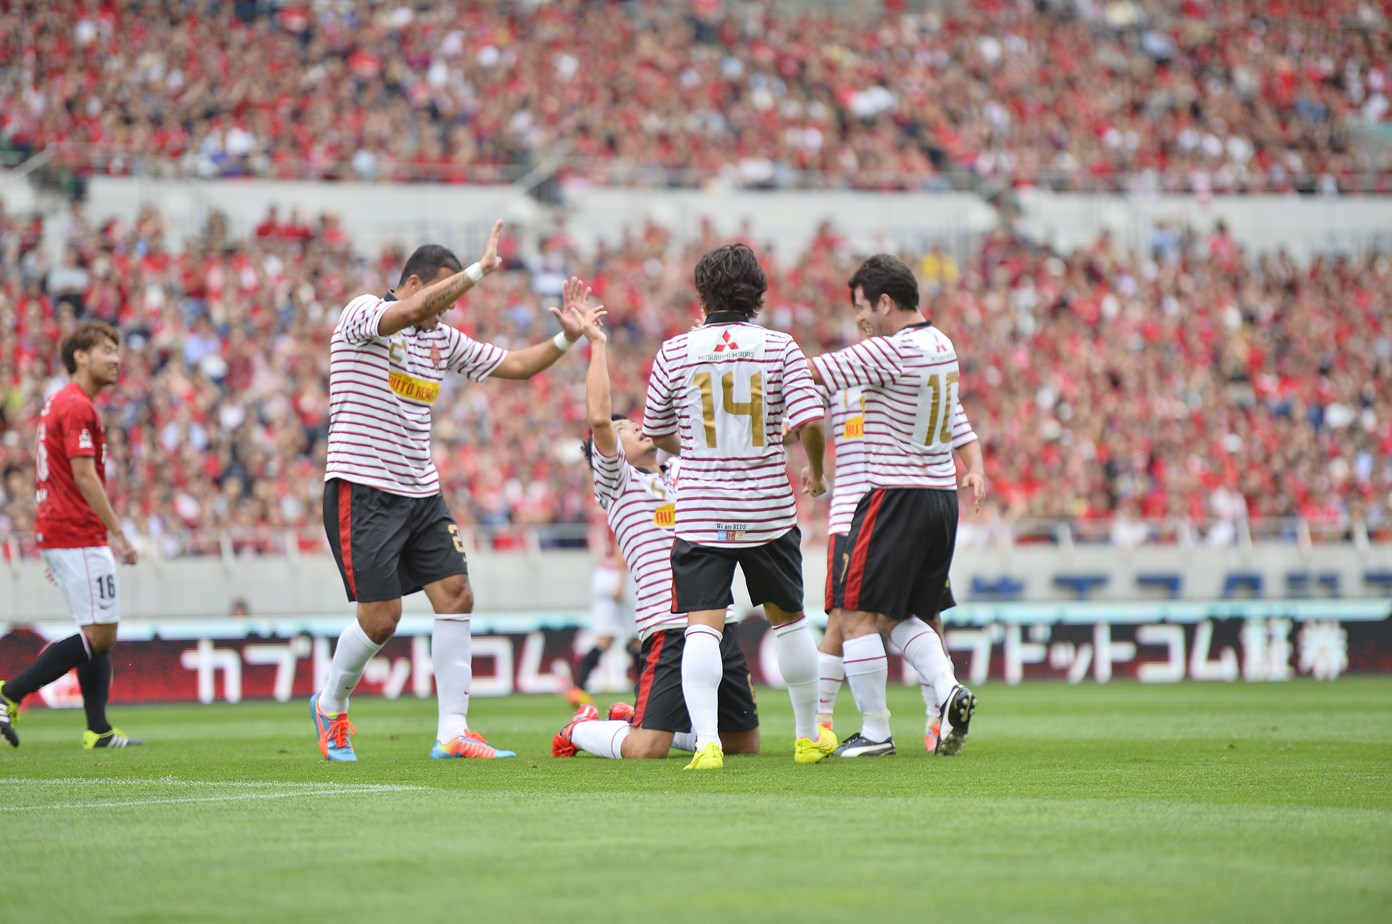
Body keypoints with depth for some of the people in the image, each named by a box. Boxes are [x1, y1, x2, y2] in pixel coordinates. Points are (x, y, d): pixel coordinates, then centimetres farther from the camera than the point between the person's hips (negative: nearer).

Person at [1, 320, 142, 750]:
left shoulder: (60, 403, 18)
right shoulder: (77, 407, -13)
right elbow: (84, 476, -20)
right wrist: (118, 534, -20)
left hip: (58, 533, 10)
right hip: (78, 537, -10)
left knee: (100, 634, 11)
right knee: (100, 634, -9)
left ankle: (99, 730, 9)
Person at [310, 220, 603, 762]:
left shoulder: (443, 341, 13)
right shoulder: (363, 314, -9)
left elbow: (516, 365, 17)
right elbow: (407, 312, -31)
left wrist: (567, 337, 1)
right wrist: (479, 271, -32)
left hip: (421, 493, 8)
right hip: (362, 490, -8)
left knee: (455, 597, -4)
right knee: (380, 619, -8)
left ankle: (452, 732, -3)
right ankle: (330, 706, 19)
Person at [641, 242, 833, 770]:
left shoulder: (675, 352, -1)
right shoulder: (779, 348, -4)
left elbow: (656, 432, 10)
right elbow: (810, 421, -10)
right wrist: (815, 472, 11)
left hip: (700, 512, -1)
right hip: (769, 510, 1)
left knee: (703, 625, -5)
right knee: (789, 618, 18)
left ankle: (706, 740, -23)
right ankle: (809, 736, 31)